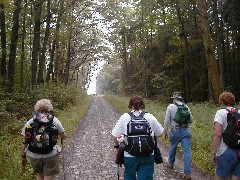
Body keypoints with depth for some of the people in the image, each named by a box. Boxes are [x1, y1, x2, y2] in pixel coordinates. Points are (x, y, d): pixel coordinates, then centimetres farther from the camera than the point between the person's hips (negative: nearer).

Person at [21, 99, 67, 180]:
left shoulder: (30, 122, -2)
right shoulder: (54, 120, -6)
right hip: (50, 155, -2)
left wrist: (23, 156, 11)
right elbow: (64, 137, 0)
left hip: (34, 155, 3)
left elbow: (25, 141, 0)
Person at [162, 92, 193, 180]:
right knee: (187, 151, 2)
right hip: (186, 130, 2)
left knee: (172, 147, 22)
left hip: (176, 131, -2)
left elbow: (167, 120, -4)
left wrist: (165, 132, 6)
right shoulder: (186, 106, 6)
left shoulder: (171, 106, -4)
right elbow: (191, 120, 14)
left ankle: (171, 163, 43)